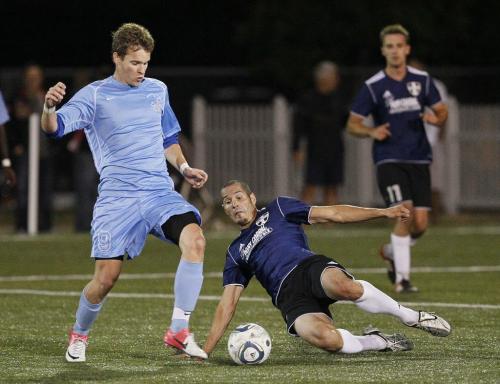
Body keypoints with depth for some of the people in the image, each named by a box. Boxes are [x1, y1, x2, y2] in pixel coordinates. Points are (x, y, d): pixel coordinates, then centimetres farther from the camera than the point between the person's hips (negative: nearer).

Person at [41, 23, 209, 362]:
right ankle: (79, 335, 23)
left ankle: (179, 330, -18)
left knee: (194, 239, -24)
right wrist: (50, 108, -38)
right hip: (117, 198, -3)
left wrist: (184, 168, 12)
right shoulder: (95, 96, 0)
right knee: (107, 276, -8)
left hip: (161, 192, 3)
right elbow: (56, 127, -15)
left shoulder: (157, 90, 15)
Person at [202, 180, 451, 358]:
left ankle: (411, 317, -17)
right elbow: (227, 305, 24)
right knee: (322, 338, -36)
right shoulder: (235, 252, 27)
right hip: (290, 297, 1)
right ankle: (378, 342, -9)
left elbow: (332, 214, 15)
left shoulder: (277, 210, 22)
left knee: (343, 286, -40)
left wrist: (382, 212, 5)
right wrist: (205, 351, 13)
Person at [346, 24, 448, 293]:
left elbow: (441, 110, 13)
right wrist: (371, 132, -20)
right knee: (405, 213, -20)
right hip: (389, 160, -3)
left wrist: (437, 119, -11)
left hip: (419, 160, 3)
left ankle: (392, 251, 29)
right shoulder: (373, 87, -3)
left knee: (420, 223, -3)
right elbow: (352, 124, 1)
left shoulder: (422, 80, 5)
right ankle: (402, 277, -10)